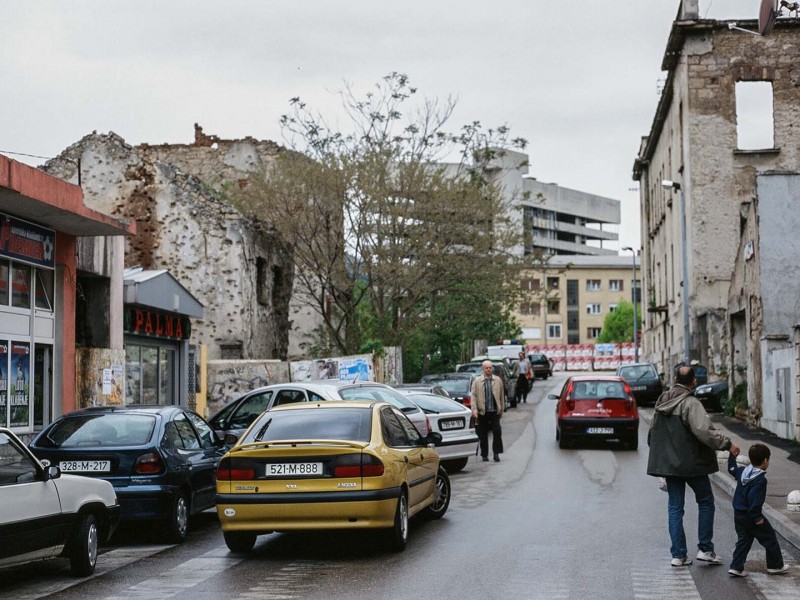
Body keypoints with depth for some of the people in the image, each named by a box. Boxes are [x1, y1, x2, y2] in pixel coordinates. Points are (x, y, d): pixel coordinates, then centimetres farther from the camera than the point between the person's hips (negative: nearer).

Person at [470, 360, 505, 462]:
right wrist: (474, 409, -12)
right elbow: (474, 396, -1)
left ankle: (496, 453, 1)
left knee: (497, 432, -8)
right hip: (482, 412, 0)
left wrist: (501, 410, 7)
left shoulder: (498, 380, 8)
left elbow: (502, 396, 10)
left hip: (495, 411, 0)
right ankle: (484, 455, 15)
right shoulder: (477, 381, 3)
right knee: (483, 434, 6)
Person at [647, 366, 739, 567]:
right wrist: (727, 444, -19)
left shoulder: (662, 402, 7)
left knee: (675, 507, 9)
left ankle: (678, 554, 8)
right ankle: (705, 549, 8)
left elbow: (653, 432, 17)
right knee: (706, 502, 10)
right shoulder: (690, 403, -16)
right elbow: (704, 431, -27)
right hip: (691, 463, -6)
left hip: (668, 462, 6)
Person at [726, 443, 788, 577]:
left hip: (738, 514, 8)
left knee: (743, 540, 14)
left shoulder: (742, 471, 2)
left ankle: (736, 567, 7)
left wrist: (732, 455, 35)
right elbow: (754, 499, -29)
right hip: (750, 515, -8)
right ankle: (775, 566, 20)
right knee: (770, 538, 9)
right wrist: (757, 517, -25)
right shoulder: (760, 480, -23)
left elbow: (732, 469, 25)